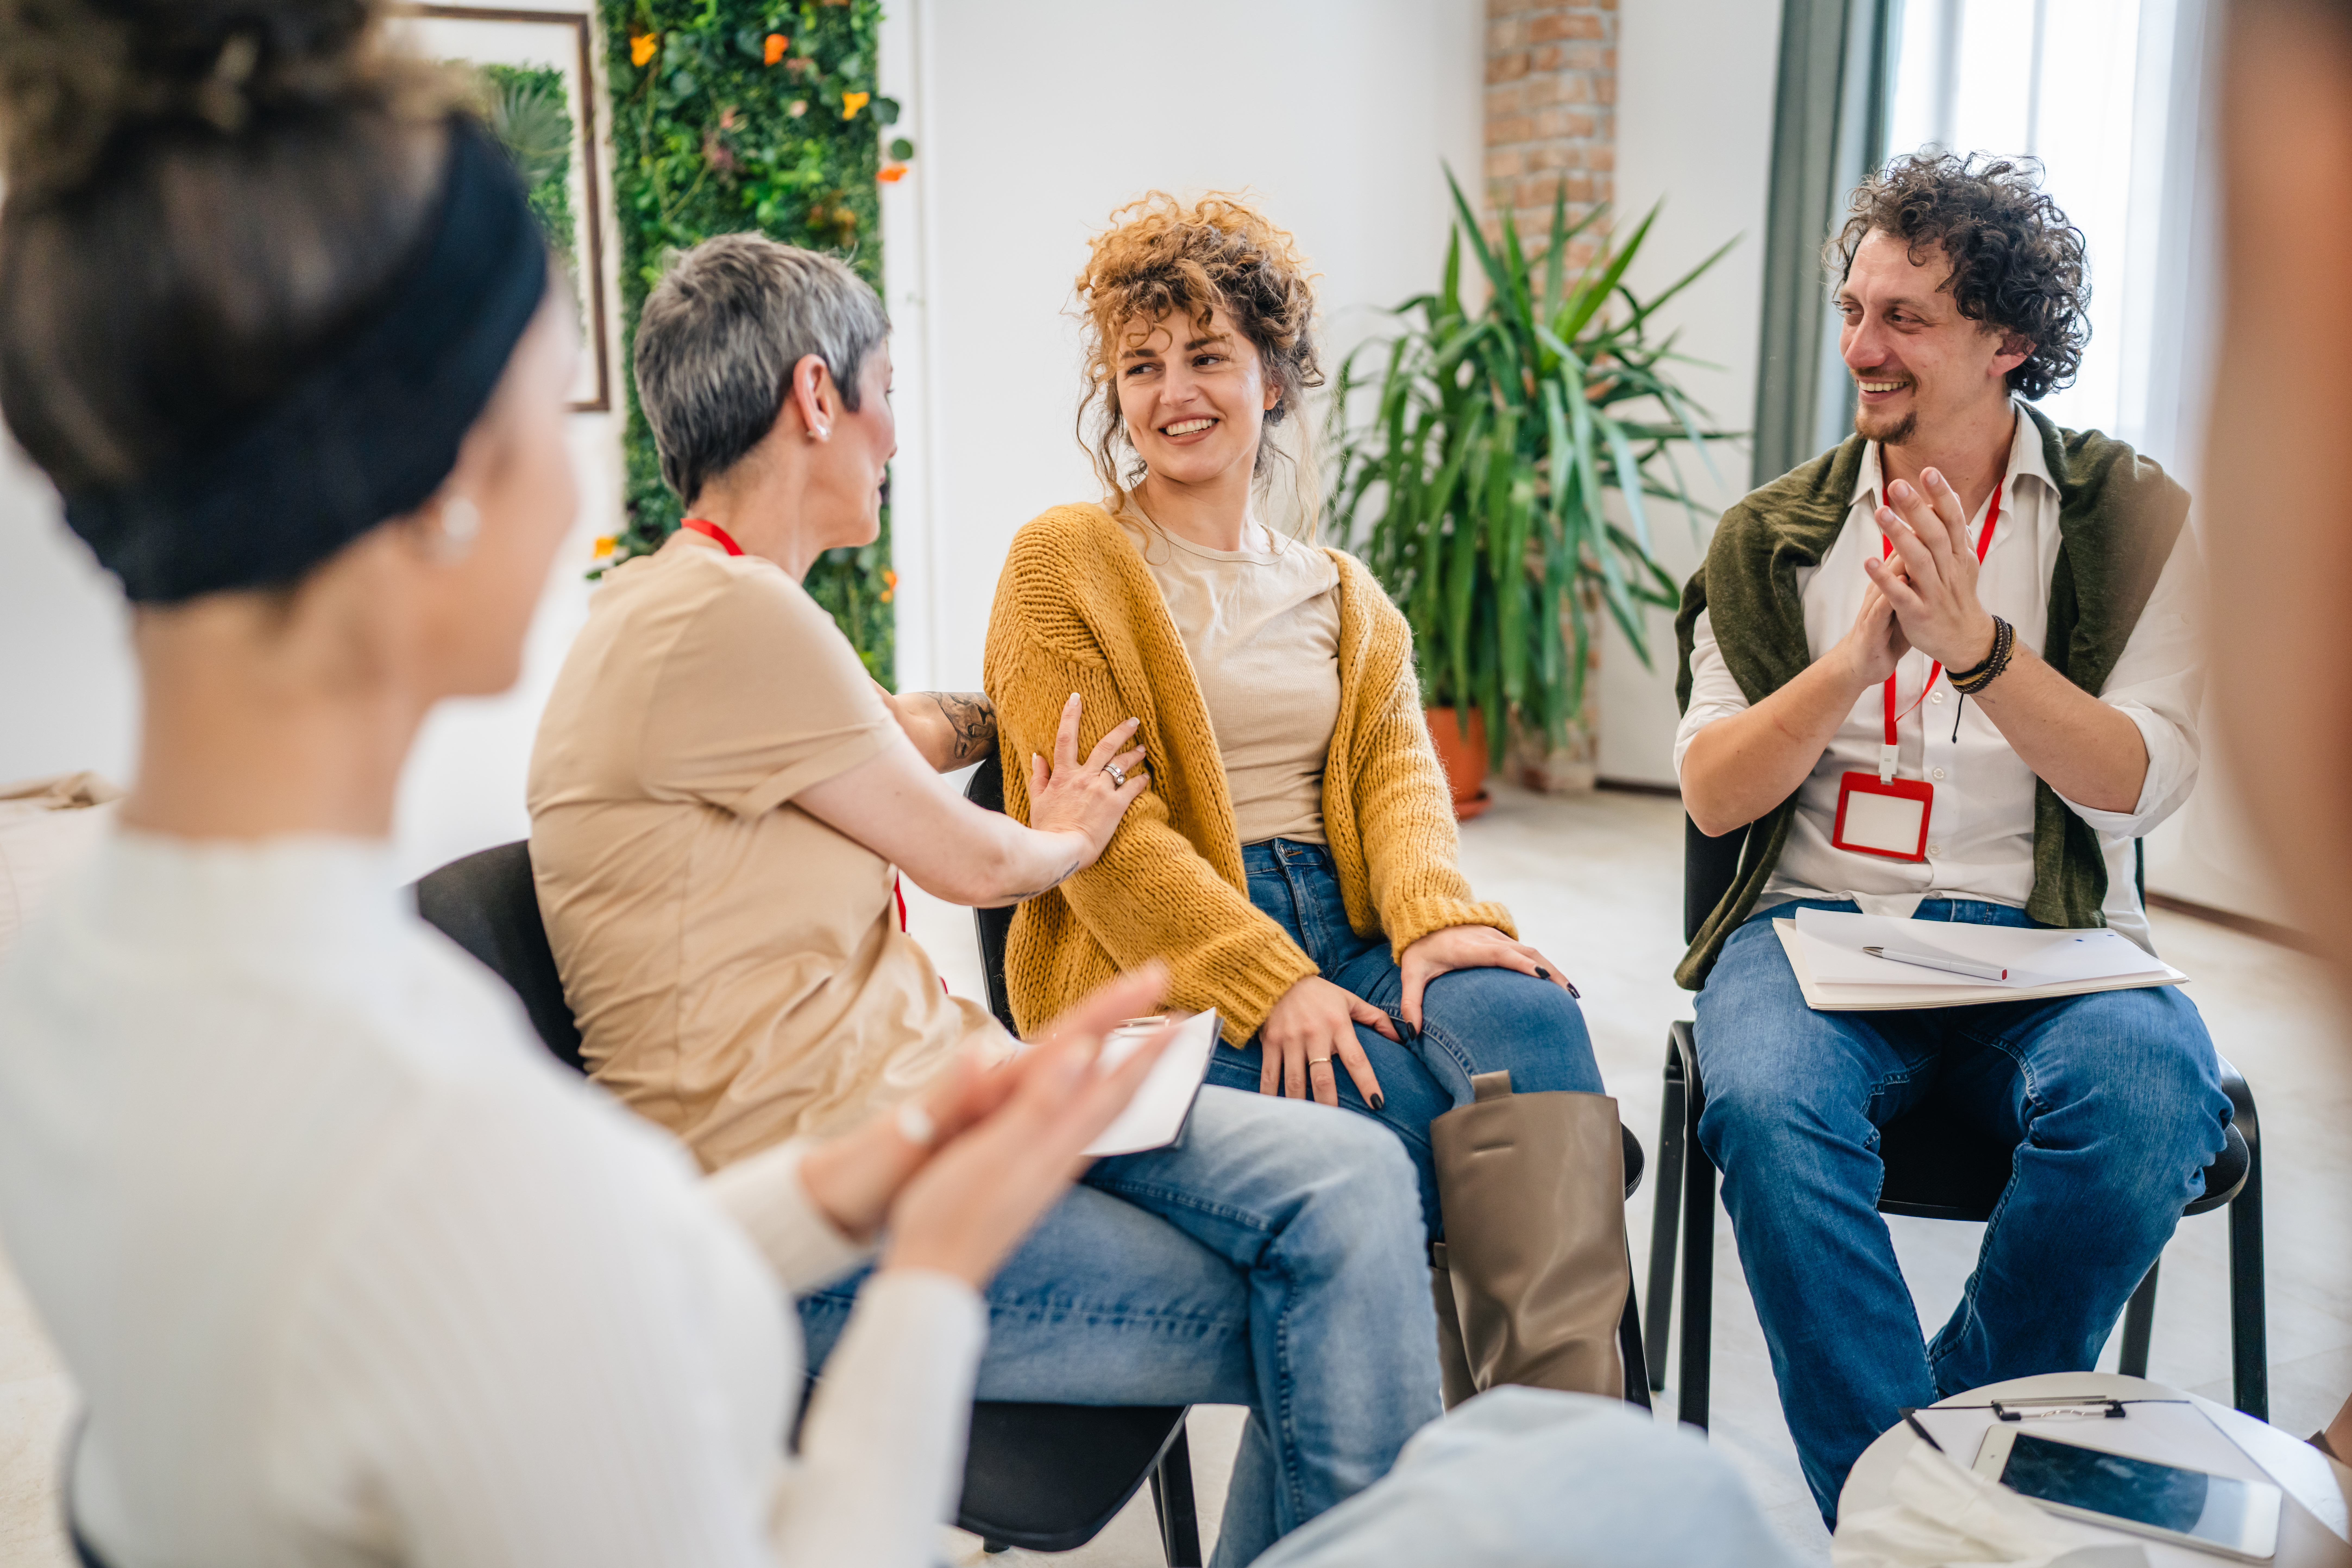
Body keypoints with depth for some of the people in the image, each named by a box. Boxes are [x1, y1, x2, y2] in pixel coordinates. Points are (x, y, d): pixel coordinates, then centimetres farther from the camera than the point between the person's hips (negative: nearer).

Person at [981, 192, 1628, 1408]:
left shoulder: (1345, 598, 23)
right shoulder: (1065, 564, 4)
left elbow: (1396, 765, 7)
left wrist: (1437, 915, -17)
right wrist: (1269, 984, -18)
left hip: (1343, 939, 5)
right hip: (1166, 981, -4)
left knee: (1526, 1014, -29)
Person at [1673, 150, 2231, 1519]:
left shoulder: (2133, 517, 7)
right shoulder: (1775, 536, 10)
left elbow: (2139, 784, -5)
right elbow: (1713, 793, 2)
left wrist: (1980, 647, -20)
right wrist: (1858, 655, -14)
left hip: (2043, 938, 0)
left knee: (2150, 1104, -32)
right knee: (1770, 1110, -33)